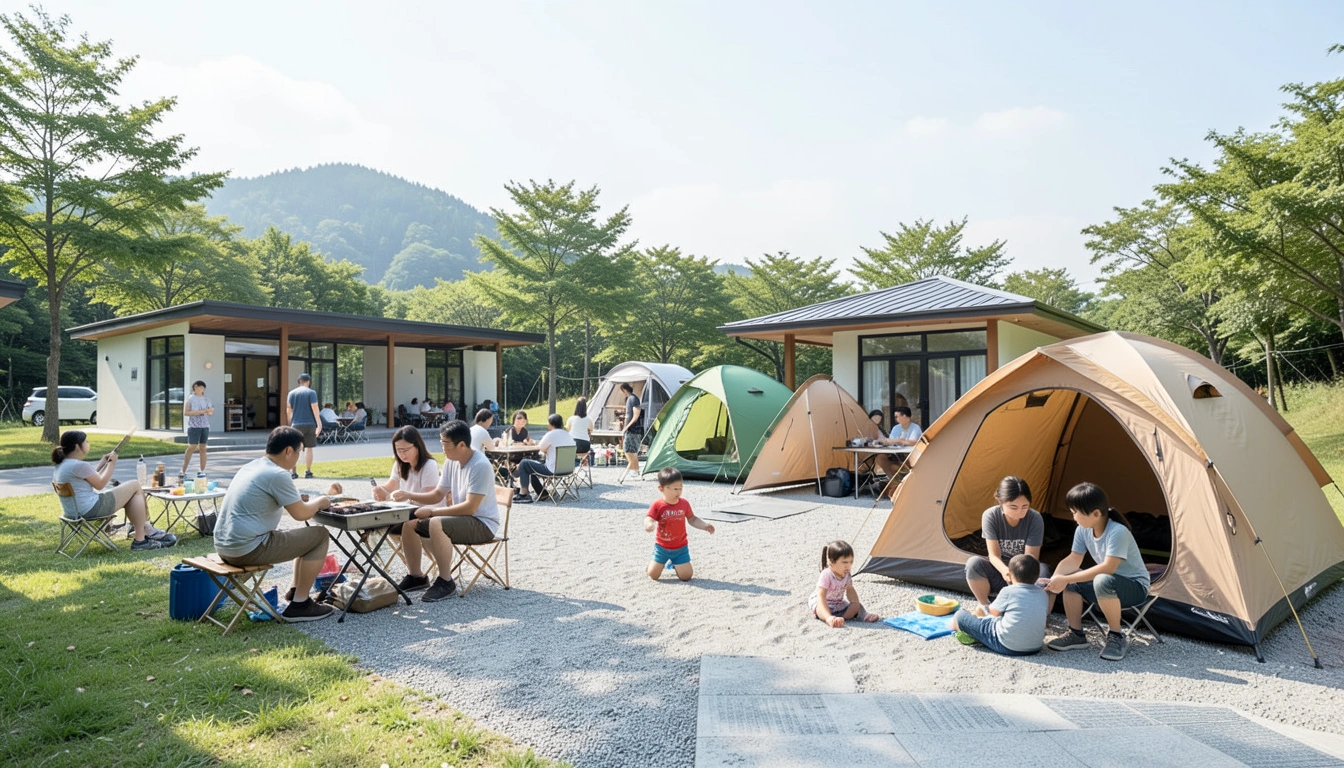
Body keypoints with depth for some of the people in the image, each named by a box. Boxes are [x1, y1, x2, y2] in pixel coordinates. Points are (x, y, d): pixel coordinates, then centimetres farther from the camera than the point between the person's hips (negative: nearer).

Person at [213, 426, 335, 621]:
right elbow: (300, 513, -11)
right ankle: (299, 605, 4)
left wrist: (312, 501, 16)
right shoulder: (278, 475, -17)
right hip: (247, 550, -10)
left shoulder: (251, 466, 12)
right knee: (319, 535, -1)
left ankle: (294, 590, 33)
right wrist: (319, 502, 8)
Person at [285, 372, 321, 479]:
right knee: (308, 448, 4)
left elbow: (289, 409, 9)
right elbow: (315, 408, -9)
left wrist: (290, 422, 19)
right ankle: (308, 472, 5)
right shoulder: (311, 393, -3)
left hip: (296, 424, 3)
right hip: (309, 424, -3)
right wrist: (319, 424, -7)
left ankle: (292, 472, 5)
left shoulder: (291, 393, 8)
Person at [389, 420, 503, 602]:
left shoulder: (480, 466, -23)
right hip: (460, 517, 9)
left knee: (436, 524, -33)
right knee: (409, 522, 2)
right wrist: (409, 495, -4)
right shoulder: (451, 462, 3)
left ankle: (446, 582, -18)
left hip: (483, 524, -9)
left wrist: (432, 511, -23)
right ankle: (416, 576, 16)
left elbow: (470, 507, -27)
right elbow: (437, 495, 11)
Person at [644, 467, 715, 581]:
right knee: (653, 575, 4)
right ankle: (654, 562, 39)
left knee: (686, 577, -1)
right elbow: (648, 519, -24)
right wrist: (649, 525, -48)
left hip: (680, 548, 2)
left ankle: (674, 564, 31)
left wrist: (705, 526, -7)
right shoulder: (657, 506, -16)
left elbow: (692, 519, 7)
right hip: (662, 547, -2)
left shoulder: (684, 504, -6)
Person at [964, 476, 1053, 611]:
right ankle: (985, 608, -14)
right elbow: (994, 555, -19)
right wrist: (1004, 570, -43)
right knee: (973, 563, -32)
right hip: (1000, 571, 0)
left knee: (1042, 570, -33)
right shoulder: (990, 516, -18)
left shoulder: (1035, 519, -18)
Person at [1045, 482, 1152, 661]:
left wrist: (1066, 579, -35)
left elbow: (1108, 568, -35)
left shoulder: (1118, 532, -29)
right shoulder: (1083, 530, -7)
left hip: (1136, 587, -7)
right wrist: (1054, 579, -23)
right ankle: (1076, 635, -2)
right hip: (1109, 586, 7)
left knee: (1103, 581, -38)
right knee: (1070, 581, -15)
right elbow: (1072, 560, -4)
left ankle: (1116, 637, -17)